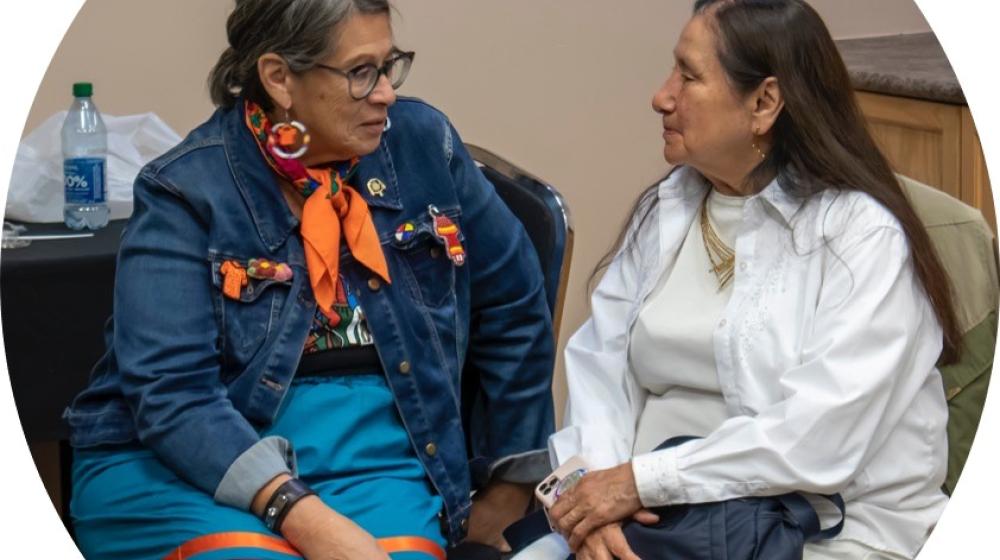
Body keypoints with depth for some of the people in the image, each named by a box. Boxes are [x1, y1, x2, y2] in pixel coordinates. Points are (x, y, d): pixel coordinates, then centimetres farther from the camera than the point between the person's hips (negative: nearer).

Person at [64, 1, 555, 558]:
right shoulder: (187, 190, -7)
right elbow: (168, 391, -17)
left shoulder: (422, 144, 2)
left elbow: (514, 307, 13)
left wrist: (509, 490, 15)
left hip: (370, 450, 2)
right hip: (179, 460, -2)